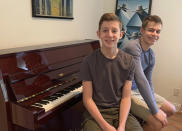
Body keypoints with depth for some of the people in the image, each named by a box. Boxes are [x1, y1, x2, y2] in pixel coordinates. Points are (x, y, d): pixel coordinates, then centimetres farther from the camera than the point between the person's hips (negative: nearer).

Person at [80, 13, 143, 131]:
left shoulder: (128, 61, -1)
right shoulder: (89, 62, -8)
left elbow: (126, 97, -2)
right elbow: (87, 98, -8)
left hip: (120, 111, 2)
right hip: (96, 112, -1)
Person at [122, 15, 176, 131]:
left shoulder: (151, 55, 4)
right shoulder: (133, 47, -25)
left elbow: (148, 82, 7)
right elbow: (140, 80, -31)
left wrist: (155, 106, -7)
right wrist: (155, 111, -26)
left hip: (139, 90, 9)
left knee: (171, 110, 13)